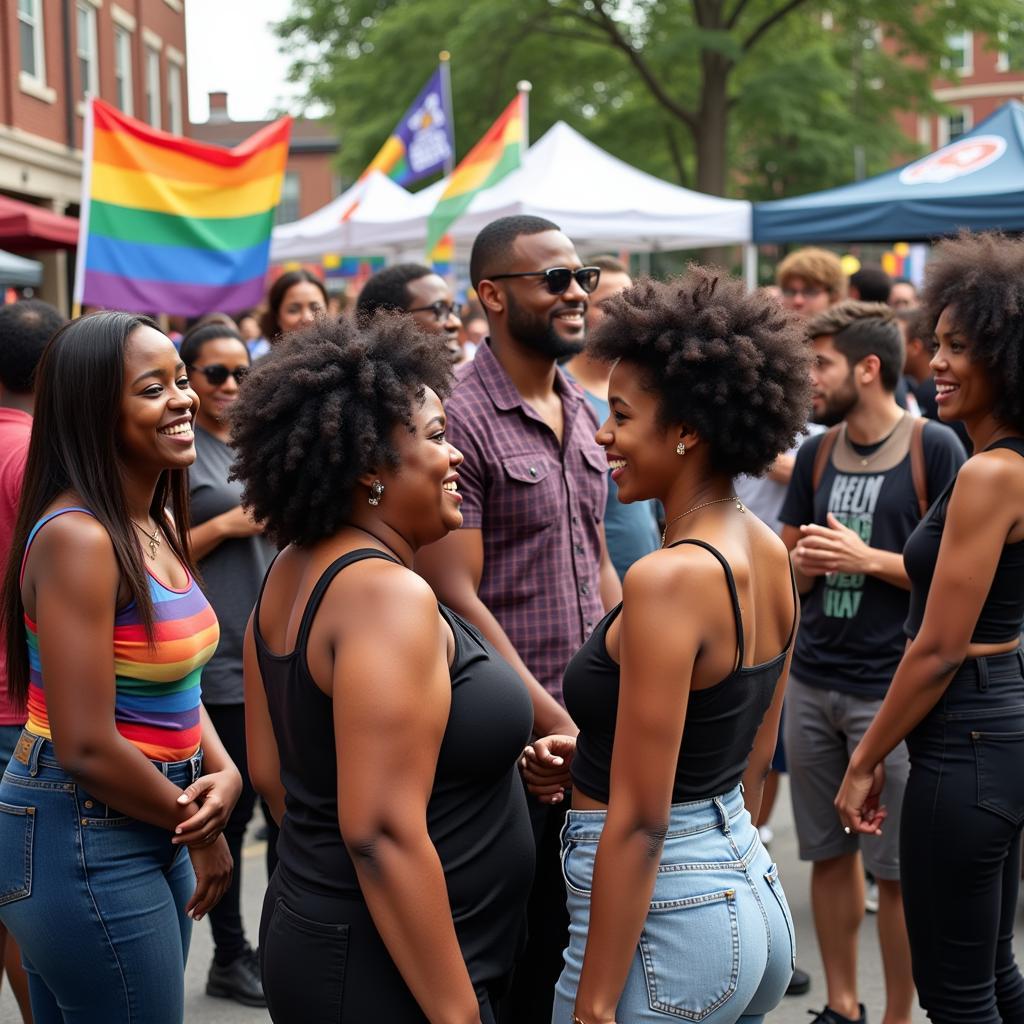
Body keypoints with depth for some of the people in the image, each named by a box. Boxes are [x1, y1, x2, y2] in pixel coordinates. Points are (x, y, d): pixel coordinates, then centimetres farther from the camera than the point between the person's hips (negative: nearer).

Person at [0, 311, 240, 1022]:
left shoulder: (160, 525, 8)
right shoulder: (77, 537, -20)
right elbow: (86, 747, -23)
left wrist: (224, 771, -5)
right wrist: (199, 828, -9)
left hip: (149, 823, 9)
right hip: (85, 836, -9)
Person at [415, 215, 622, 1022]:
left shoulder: (581, 412, 10)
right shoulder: (459, 417, -14)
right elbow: (455, 595, -18)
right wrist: (555, 724, -18)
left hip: (585, 728, 7)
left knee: (568, 948, 17)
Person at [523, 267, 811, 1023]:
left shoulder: (669, 578, -22)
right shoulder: (770, 553, 3)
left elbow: (638, 821, -21)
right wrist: (591, 755, 9)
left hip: (665, 920, -9)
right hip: (755, 898, 9)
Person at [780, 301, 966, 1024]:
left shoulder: (935, 448, -7)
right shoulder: (816, 455, 9)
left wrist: (870, 560, -16)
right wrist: (803, 563, -6)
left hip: (893, 690, -5)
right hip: (812, 683, 5)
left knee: (898, 869, 3)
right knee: (829, 853, 13)